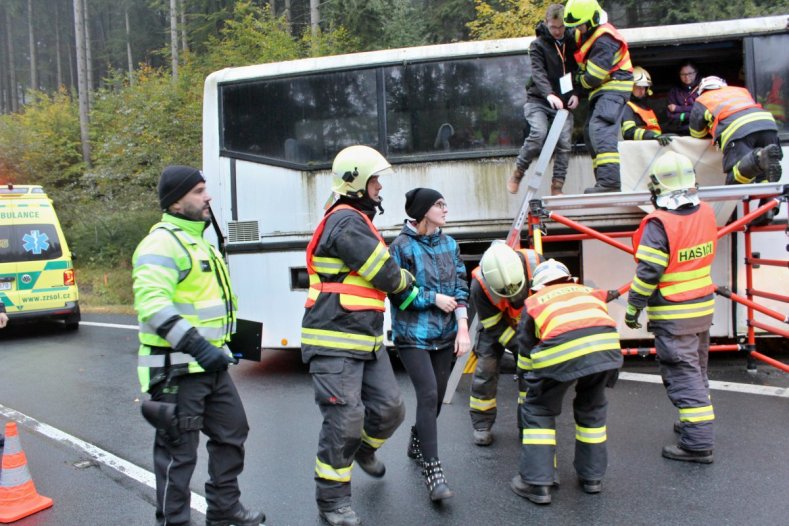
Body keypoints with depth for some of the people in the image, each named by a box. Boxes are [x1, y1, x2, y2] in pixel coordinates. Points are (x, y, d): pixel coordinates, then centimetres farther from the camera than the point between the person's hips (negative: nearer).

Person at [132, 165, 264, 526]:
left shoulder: (196, 239, 18)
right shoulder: (163, 242, -15)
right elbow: (151, 303, -28)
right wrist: (197, 345, -32)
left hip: (210, 364, 10)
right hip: (177, 369, -10)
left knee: (232, 432, 18)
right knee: (178, 451, 1)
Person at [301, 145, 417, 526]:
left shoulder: (356, 220, 19)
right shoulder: (346, 222, -15)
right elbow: (386, 275, -14)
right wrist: (407, 283, 5)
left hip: (367, 340, 10)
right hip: (335, 343, -10)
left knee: (389, 409, 11)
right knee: (345, 419, -5)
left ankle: (363, 449, 41)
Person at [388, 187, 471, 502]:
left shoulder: (449, 244, 7)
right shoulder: (402, 246, -9)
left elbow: (460, 288, 5)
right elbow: (397, 292, -10)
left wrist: (463, 328, -5)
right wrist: (434, 298, -12)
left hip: (444, 333, 6)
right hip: (413, 335, -5)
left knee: (437, 395, 12)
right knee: (428, 394, -14)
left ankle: (417, 443, 38)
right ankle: (432, 469, -5)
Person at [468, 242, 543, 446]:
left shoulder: (535, 262, -34)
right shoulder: (479, 285, -35)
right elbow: (494, 327, -24)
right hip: (495, 323, -1)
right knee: (485, 370, -5)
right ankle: (482, 425, 9)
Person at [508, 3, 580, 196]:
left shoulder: (572, 43, 8)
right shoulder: (538, 45, -3)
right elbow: (538, 73, -17)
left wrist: (575, 93, -7)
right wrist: (549, 94, -34)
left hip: (564, 103, 4)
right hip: (538, 101, -3)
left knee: (565, 143, -8)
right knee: (539, 134, -25)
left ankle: (557, 187, -2)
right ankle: (517, 173, -7)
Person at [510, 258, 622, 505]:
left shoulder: (533, 302, 27)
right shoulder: (589, 291, 35)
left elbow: (525, 353, 30)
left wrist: (529, 388, 44)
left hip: (562, 351, -3)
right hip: (606, 346, 4)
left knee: (538, 411, 17)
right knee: (592, 408, 28)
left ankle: (537, 483, 17)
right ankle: (592, 476, 37)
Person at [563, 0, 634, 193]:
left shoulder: (604, 41, -21)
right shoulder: (585, 33, 8)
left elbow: (593, 78, -22)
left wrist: (579, 79, -2)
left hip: (614, 87, -11)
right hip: (602, 90, 11)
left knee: (600, 129, -27)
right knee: (590, 134, 10)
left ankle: (610, 180, -37)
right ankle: (605, 182, 14)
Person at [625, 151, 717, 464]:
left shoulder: (659, 223, -22)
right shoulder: (707, 214, -1)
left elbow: (648, 273, -21)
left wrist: (633, 308, -11)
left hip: (673, 316, -7)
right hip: (704, 306, 8)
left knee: (683, 376, 0)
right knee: (697, 370, 22)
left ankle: (698, 443, 4)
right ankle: (696, 424, 38)